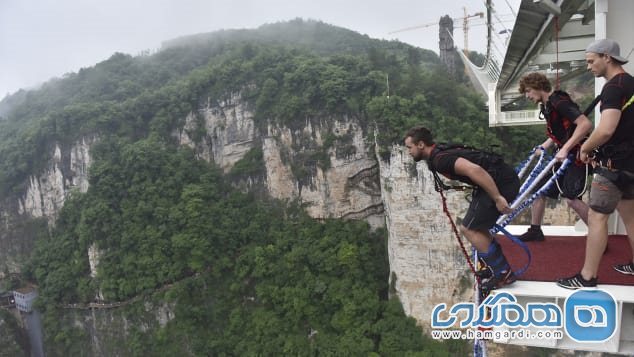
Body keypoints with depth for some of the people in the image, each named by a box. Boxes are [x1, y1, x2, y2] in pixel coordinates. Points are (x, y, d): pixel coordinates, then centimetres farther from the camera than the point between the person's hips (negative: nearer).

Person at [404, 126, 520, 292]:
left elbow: (474, 170, -30)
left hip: (502, 184, -10)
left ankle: (503, 272, 3)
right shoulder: (441, 153, 15)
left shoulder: (440, 159, -17)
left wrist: (498, 198, -26)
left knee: (469, 229, -4)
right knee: (476, 226, 19)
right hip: (502, 181, 10)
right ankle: (497, 265, 27)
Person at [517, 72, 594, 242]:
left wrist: (565, 149, -30)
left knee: (571, 198, -17)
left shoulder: (559, 102, -18)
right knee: (538, 189, 9)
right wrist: (543, 147, 8)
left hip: (576, 154, -10)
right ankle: (535, 231, 21)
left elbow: (586, 124, -28)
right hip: (562, 155, 10)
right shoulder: (547, 106, 11)